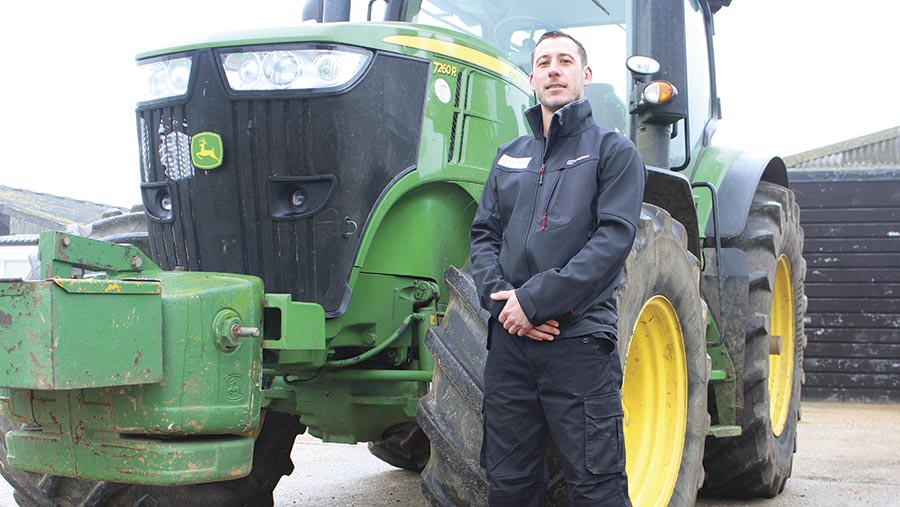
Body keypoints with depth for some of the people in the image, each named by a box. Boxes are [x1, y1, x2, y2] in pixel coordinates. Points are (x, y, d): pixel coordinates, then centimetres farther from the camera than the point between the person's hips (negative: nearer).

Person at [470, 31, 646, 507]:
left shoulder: (613, 151, 4)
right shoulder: (509, 156, 19)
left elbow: (614, 237, -9)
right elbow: (483, 234, 13)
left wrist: (536, 299, -15)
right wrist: (500, 297, -7)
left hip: (579, 341, -5)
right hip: (508, 340, 5)